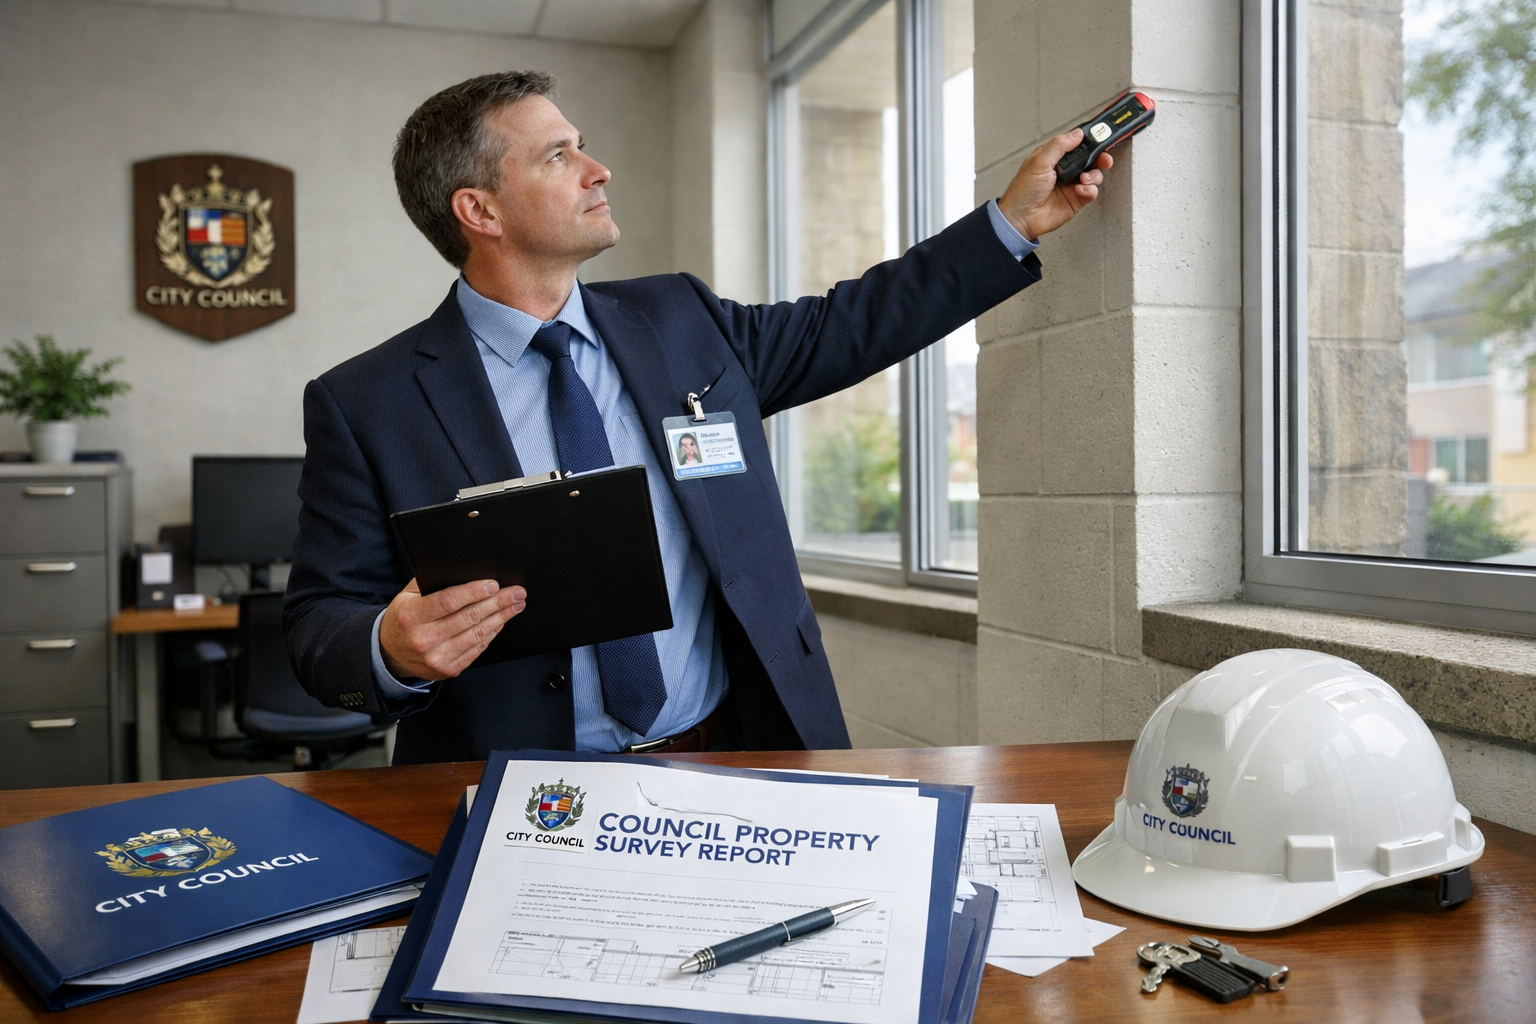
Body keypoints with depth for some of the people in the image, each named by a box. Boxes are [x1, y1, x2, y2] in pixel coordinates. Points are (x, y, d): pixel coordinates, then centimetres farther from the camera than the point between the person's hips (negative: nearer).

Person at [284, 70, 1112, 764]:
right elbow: (318, 624, 0)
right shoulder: (362, 404, -3)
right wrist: (393, 648, -24)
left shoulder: (679, 320, 9)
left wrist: (1014, 220, 17)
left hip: (735, 758, 2)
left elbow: (842, 328, 18)